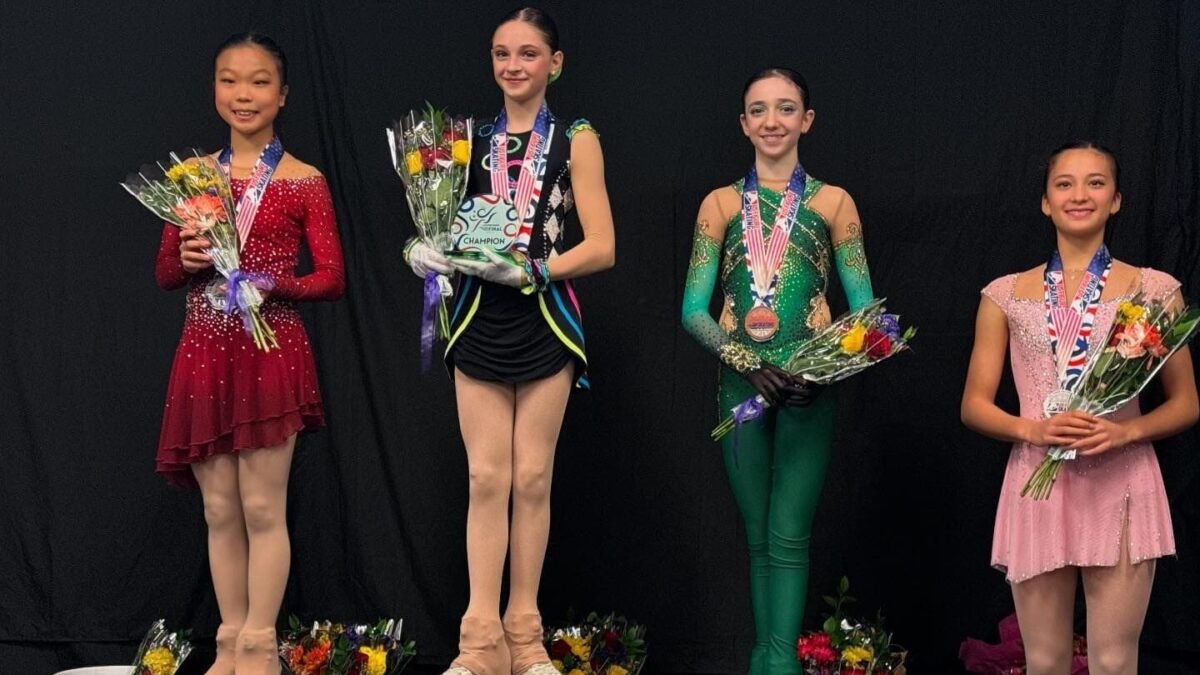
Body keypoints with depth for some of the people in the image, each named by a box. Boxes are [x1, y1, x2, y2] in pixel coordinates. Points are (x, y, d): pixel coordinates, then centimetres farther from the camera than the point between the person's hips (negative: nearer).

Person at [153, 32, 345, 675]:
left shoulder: (303, 182, -1)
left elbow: (332, 278, -4)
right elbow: (165, 272, 12)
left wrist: (270, 284, -20)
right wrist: (188, 260, -10)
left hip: (270, 351, -4)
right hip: (203, 354, 4)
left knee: (263, 508, 0)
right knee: (219, 509, 8)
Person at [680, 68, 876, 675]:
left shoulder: (833, 203, 5)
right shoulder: (722, 205, 7)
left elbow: (863, 309, 3)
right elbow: (694, 310, 2)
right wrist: (747, 362, -13)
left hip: (808, 387, -2)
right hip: (741, 383, 2)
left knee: (789, 535, -7)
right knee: (758, 535, 7)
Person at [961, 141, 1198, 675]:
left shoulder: (1155, 290, 4)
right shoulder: (1005, 295, 7)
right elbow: (974, 405, 7)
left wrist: (1124, 432, -13)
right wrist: (1032, 430, -12)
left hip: (1120, 486, -1)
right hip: (1037, 487, 1)